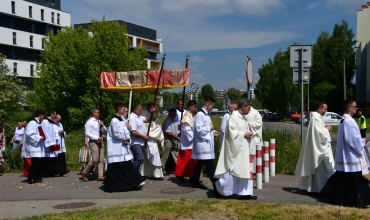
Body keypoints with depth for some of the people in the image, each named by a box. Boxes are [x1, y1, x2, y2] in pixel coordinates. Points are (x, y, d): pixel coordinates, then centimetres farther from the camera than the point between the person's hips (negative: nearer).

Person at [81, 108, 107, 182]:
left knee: (101, 160, 2)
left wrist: (102, 125, -5)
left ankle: (100, 176, 3)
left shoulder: (99, 121, 14)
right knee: (95, 160, -12)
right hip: (93, 142, -7)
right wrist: (97, 138, -19)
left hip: (100, 142, 7)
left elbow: (105, 130, 16)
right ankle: (84, 172, 6)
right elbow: (87, 134, -13)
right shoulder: (89, 122, -7)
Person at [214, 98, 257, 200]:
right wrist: (244, 135, -15)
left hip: (243, 148, 9)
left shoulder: (243, 117, 13)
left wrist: (248, 133, 2)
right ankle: (219, 185, 15)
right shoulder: (234, 117, -15)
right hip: (235, 148, -9)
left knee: (244, 170, 10)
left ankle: (245, 193, 15)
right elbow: (232, 132, -20)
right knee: (232, 169, -1)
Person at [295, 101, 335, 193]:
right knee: (322, 169, -7)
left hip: (316, 148, 11)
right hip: (319, 148, -11)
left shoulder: (316, 117, 14)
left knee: (311, 168, 16)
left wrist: (325, 129, 8)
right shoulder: (316, 118, -18)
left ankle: (307, 186, 23)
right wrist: (326, 129, -7)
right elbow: (320, 133, -24)